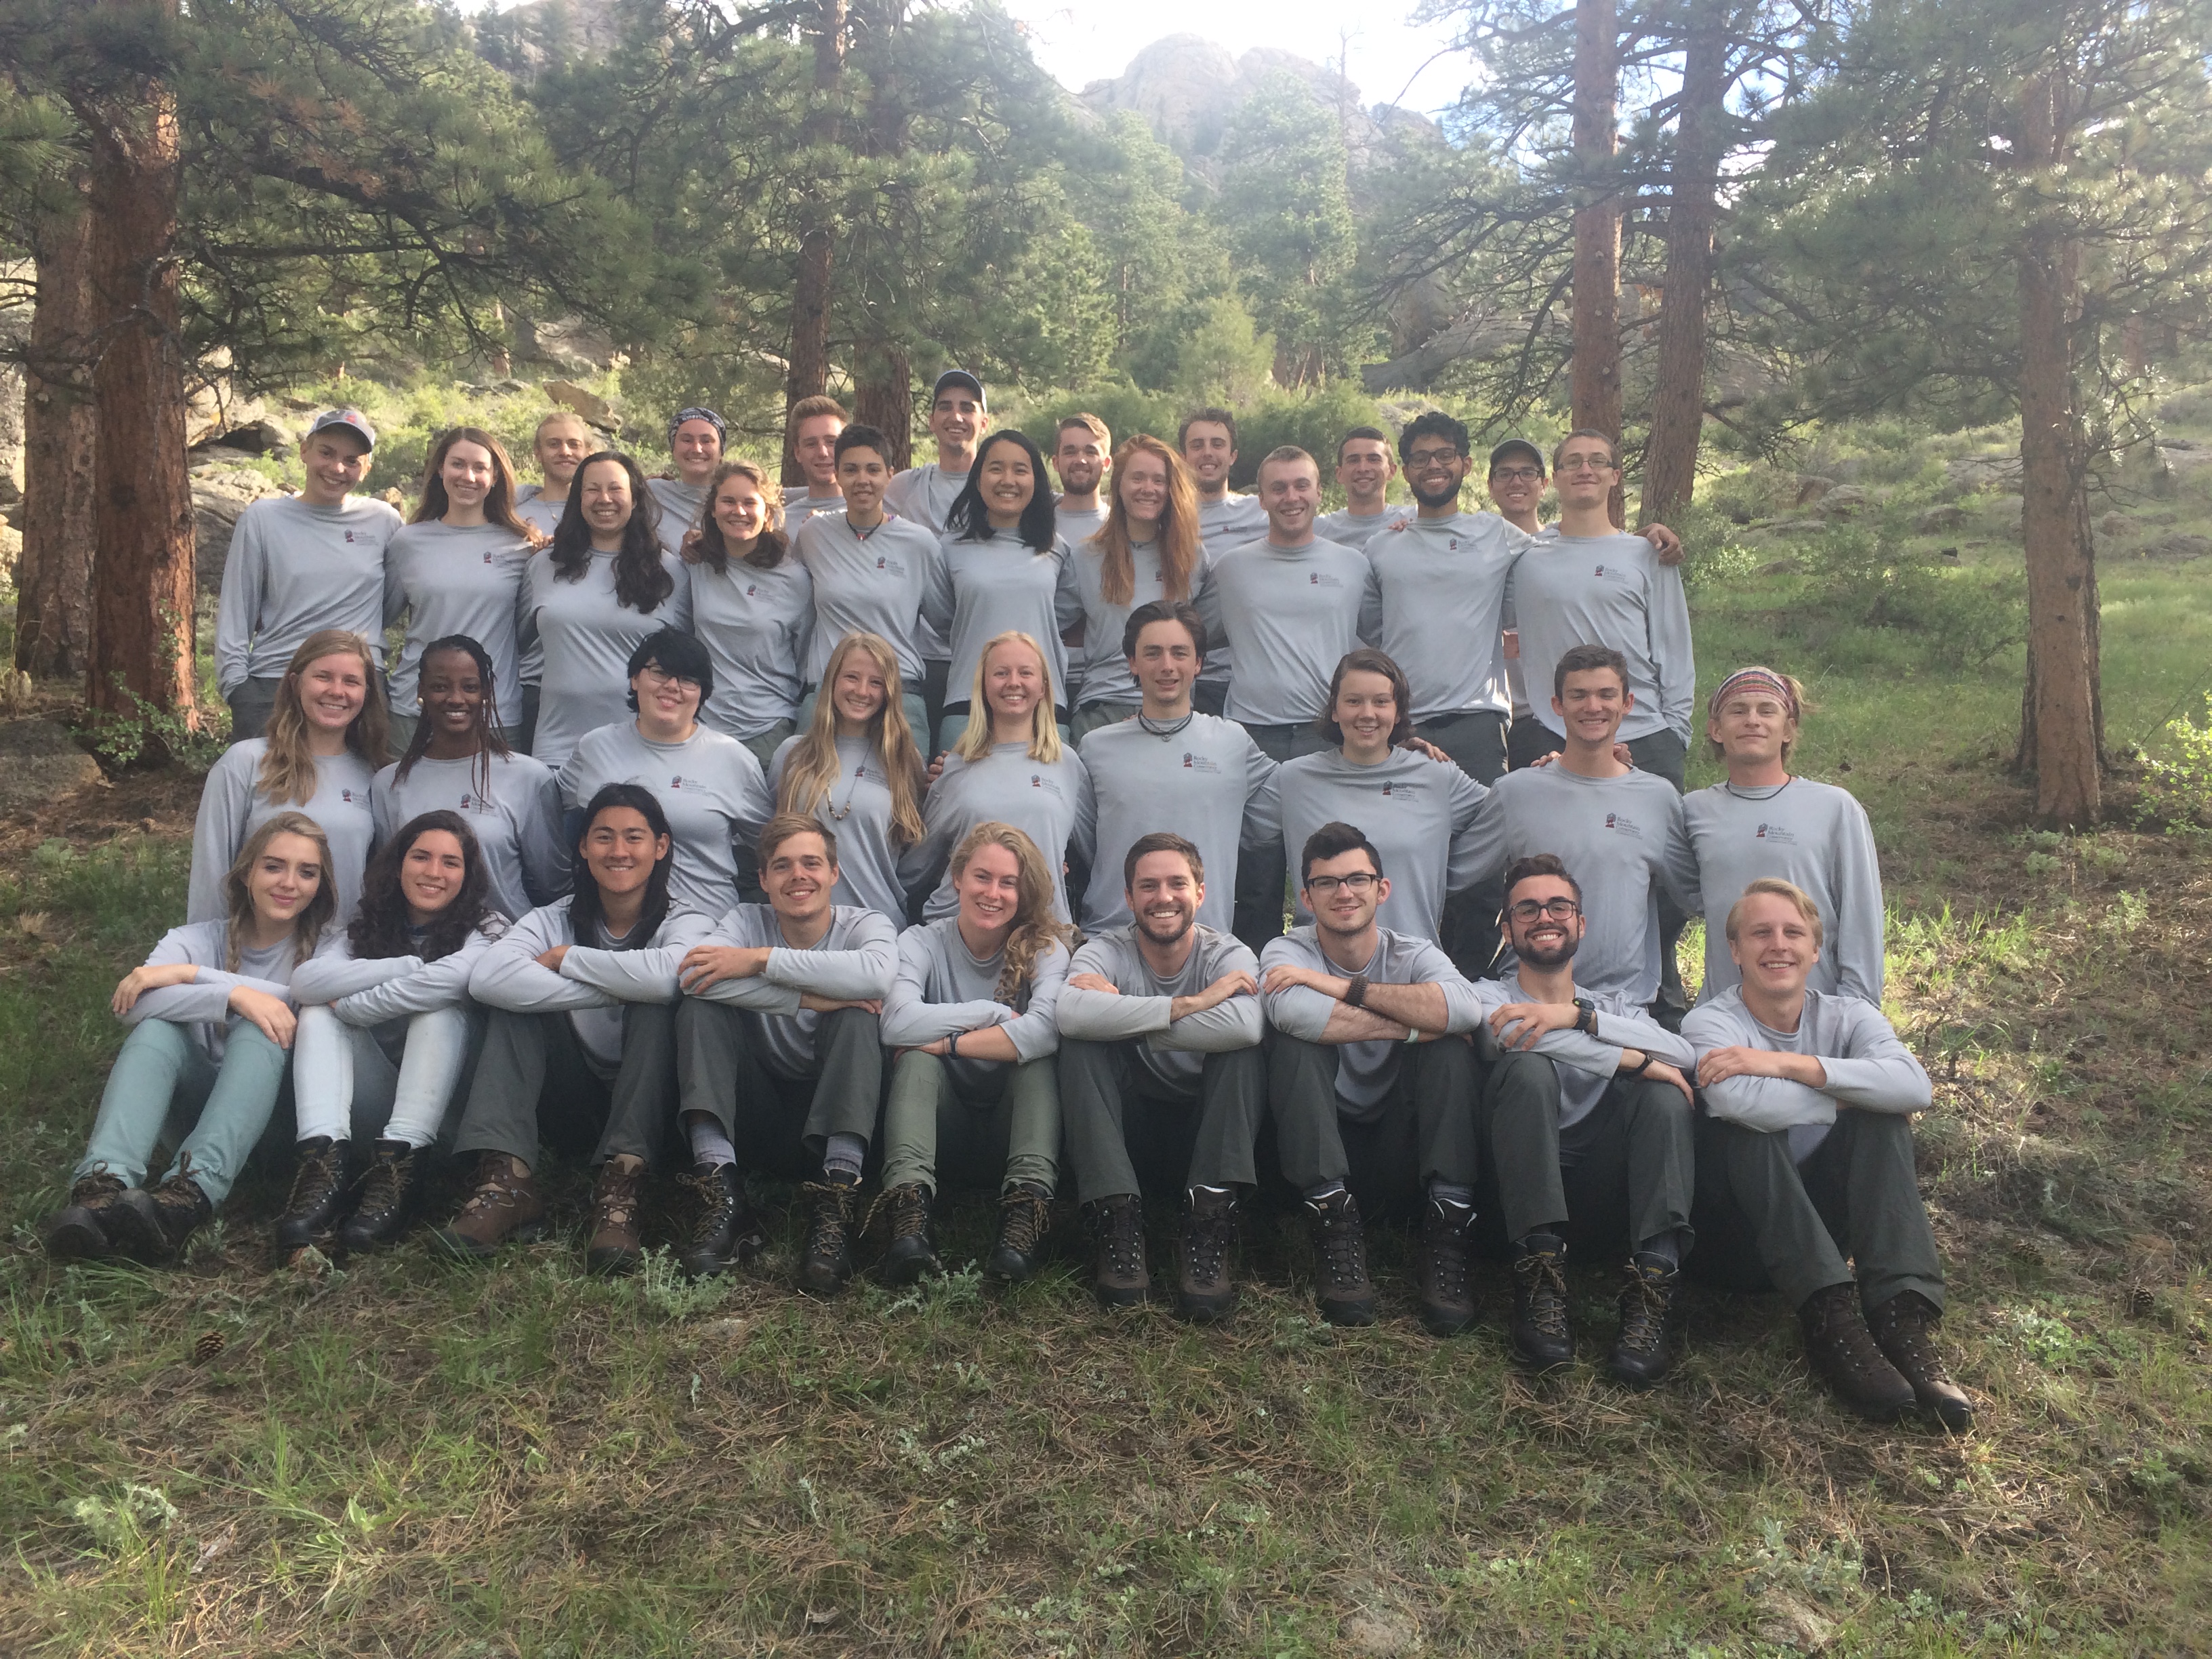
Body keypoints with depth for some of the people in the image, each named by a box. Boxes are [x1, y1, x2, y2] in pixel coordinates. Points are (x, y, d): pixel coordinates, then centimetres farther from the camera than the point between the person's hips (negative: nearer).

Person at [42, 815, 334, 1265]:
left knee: (259, 1031, -30)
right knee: (157, 1030, -25)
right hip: (200, 1093, 2)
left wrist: (190, 974, -19)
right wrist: (234, 995, -32)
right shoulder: (199, 938, 5)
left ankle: (190, 1195, -52)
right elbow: (137, 1004, -16)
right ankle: (104, 1186, -47)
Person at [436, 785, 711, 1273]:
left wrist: (567, 958, -19)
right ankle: (507, 1183, -31)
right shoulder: (554, 919, 2)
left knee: (656, 1005, -28)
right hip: (571, 1104, 2)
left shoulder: (682, 921, -3)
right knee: (518, 1000, -18)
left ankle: (618, 1193, -37)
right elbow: (488, 978, -23)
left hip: (648, 1104, -2)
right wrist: (617, 986, -25)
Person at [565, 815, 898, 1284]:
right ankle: (722, 1198, -30)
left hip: (836, 1121, -2)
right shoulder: (747, 921, 0)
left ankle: (835, 1205, -35)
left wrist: (762, 959, -28)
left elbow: (878, 974, -32)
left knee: (855, 1014, -27)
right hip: (761, 1123, 2)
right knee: (701, 1003, -17)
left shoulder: (866, 925, -4)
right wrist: (806, 999, -27)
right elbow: (680, 972, -24)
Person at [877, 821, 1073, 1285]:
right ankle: (910, 1212, -43)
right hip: (944, 1132, 1)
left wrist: (946, 1040, -25)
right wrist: (995, 1013, -20)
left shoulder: (1045, 948, -6)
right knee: (917, 1057, -26)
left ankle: (1026, 1213, -40)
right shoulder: (922, 942, -4)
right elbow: (898, 1022, -26)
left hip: (1011, 1129, 0)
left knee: (1036, 1056, -26)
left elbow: (1046, 1029, -29)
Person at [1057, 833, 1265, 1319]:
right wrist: (1191, 1004, -33)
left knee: (1242, 1049, -27)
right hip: (1128, 1129, 0)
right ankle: (1117, 1221, -25)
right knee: (1083, 1043, -24)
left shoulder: (1228, 955, -8)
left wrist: (1125, 1015, -29)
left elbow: (1245, 1025, -35)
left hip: (1208, 1131, 0)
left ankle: (1208, 1229, -26)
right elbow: (1071, 1014, -34)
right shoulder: (1105, 953, -7)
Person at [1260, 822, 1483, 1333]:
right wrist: (1412, 1026, -24)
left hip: (1400, 1155, 1)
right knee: (1295, 1040, -25)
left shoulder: (1415, 956, 0)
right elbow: (1293, 1011, -32)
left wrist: (1345, 986, -25)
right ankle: (1338, 1235, -25)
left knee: (1451, 1047, -21)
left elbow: (1465, 1009, -27)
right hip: (1318, 1156, -1)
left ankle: (1445, 1242, -21)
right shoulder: (1287, 952, -4)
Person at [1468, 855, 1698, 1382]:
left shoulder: (1616, 1008, 21)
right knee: (1530, 1067, -27)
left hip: (1604, 1194, 3)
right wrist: (1634, 1060, -14)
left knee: (1664, 1091, -19)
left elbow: (1681, 1053, -4)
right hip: (1519, 1191, -3)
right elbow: (1515, 1035, -16)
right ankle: (1540, 1284, -33)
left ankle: (1651, 1290, -32)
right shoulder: (1488, 996, 11)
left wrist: (1577, 1014, -18)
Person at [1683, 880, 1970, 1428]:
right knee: (1741, 1129, -31)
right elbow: (1741, 1102, -35)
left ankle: (1904, 1319, -30)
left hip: (1822, 1217, 4)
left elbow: (1914, 1086, -24)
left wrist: (1788, 1063, -29)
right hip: (1740, 1231, -3)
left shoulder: (1847, 1016, 0)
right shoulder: (1710, 1023, -11)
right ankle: (1830, 1318, -37)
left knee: (1882, 1120, -19)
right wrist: (1849, 1097, -21)